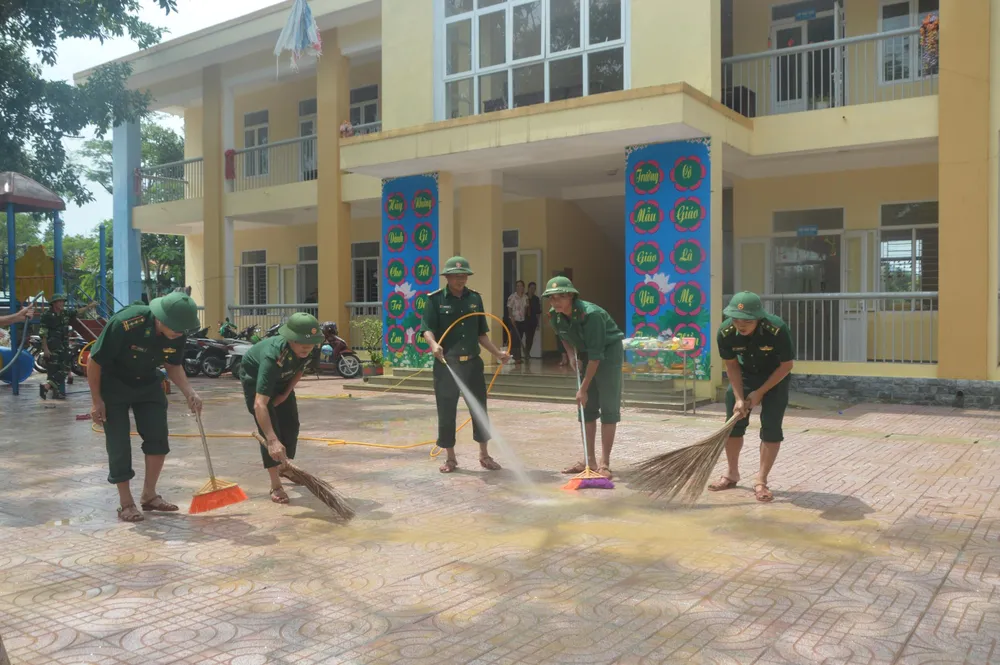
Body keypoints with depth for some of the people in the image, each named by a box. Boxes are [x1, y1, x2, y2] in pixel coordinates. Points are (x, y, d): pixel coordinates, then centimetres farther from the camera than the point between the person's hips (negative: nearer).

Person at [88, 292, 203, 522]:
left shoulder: (177, 334, -18)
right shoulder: (124, 324, -34)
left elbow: (173, 365, 0)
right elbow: (94, 361, -22)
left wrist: (190, 393, -16)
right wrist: (97, 400, -16)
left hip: (148, 384, 5)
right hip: (114, 385, -4)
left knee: (158, 438, -2)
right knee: (119, 445, -6)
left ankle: (149, 495, 16)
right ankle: (126, 503, 7)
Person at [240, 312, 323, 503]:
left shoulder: (306, 350, -28)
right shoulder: (272, 357, -46)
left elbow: (300, 370, -1)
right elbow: (260, 404, -52)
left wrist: (286, 393, -13)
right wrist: (272, 440, -59)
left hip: (281, 379, 6)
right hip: (254, 378, -6)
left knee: (291, 425, 6)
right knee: (270, 429, -17)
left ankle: (284, 466, 33)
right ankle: (276, 486, -12)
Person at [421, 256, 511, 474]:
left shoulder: (475, 298, 8)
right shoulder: (435, 299, -3)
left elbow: (481, 333, 13)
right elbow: (427, 329, -12)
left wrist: (497, 353, 5)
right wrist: (434, 345, -32)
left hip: (472, 362, 3)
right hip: (446, 363, -3)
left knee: (480, 408, 8)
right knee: (446, 411, 3)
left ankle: (484, 455, 23)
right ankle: (451, 458, 18)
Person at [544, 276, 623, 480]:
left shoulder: (590, 314, -32)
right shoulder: (554, 315, -11)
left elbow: (596, 355, -30)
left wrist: (583, 389, -26)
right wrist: (571, 355, -3)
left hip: (608, 351, -7)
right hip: (585, 353, 7)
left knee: (609, 408, -9)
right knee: (587, 408, 7)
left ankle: (604, 463, -6)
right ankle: (590, 460, 14)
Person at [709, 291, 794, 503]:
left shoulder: (777, 329, -36)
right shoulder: (725, 332, -27)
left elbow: (786, 365, -21)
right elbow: (731, 365, -11)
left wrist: (760, 392, -20)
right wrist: (739, 398, -17)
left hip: (776, 376, -3)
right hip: (745, 374, 3)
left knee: (771, 427, -10)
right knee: (733, 423, 4)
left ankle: (761, 482, -1)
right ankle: (732, 475, 21)